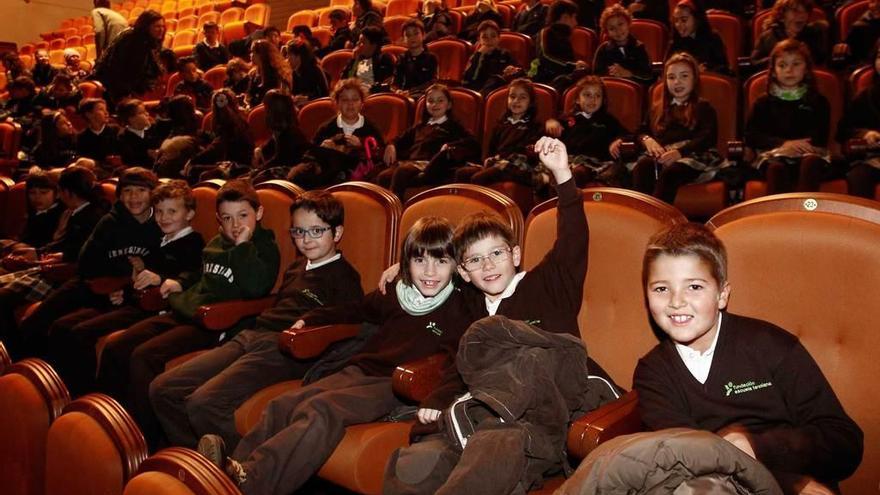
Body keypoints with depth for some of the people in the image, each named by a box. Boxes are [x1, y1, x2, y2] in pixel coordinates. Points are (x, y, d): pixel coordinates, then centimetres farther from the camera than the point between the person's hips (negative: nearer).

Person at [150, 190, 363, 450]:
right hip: (251, 336, 9)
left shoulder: (344, 276, -1)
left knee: (203, 403, -28)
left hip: (285, 350, -9)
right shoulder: (296, 267, 25)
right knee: (161, 389, 0)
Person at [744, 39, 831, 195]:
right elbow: (751, 136, 4)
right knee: (776, 168, -37)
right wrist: (783, 143, -11)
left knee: (811, 163, -36)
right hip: (773, 155, 0)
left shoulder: (818, 102, 19)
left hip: (809, 154, 1)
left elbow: (820, 138, 7)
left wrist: (798, 146, -13)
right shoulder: (764, 102, 17)